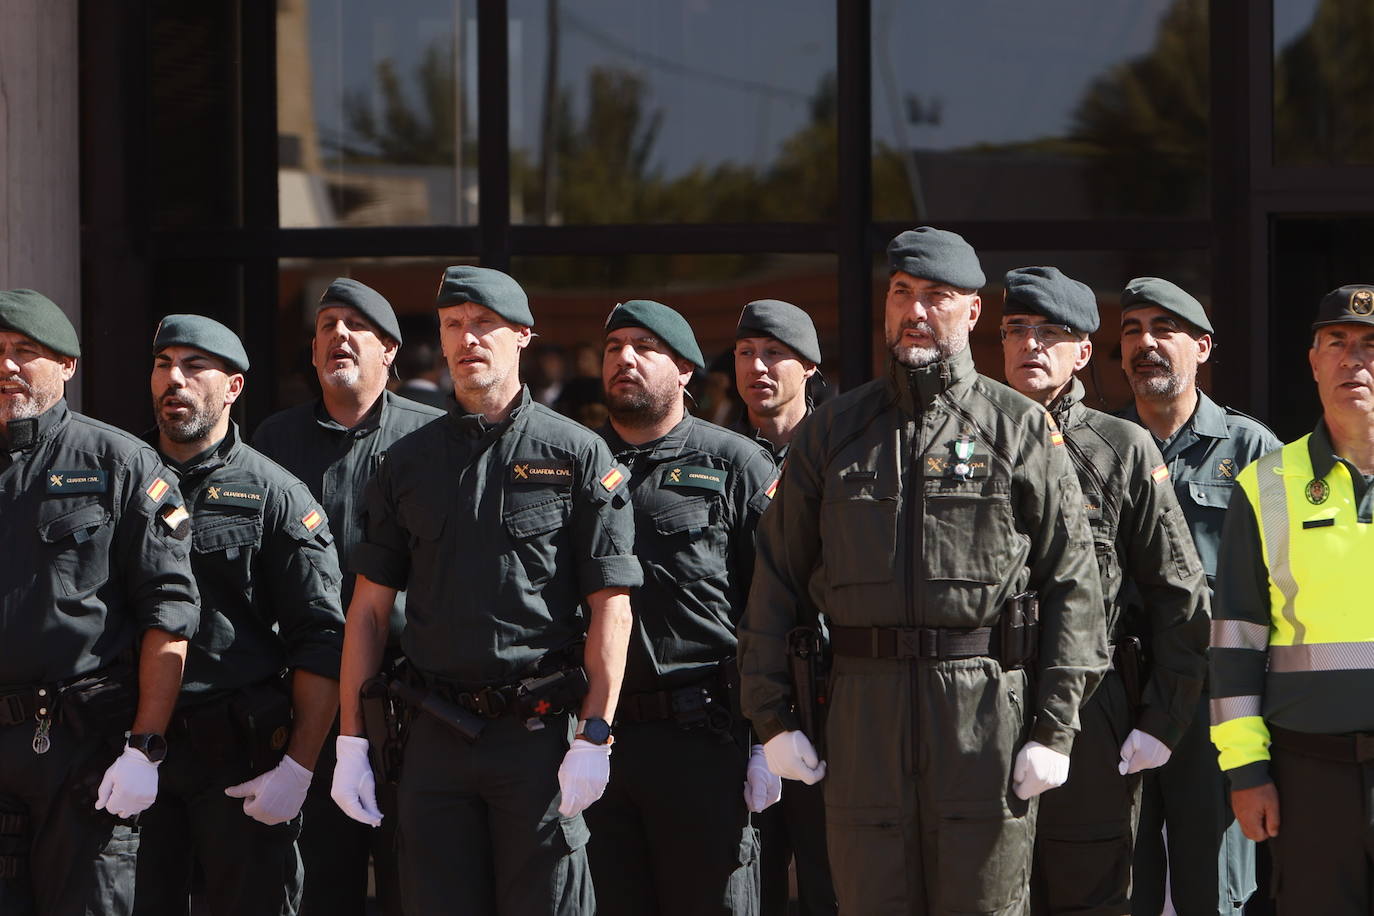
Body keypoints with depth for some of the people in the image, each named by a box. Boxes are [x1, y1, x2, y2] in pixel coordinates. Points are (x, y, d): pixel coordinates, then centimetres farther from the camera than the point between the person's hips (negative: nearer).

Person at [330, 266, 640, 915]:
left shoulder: (578, 456, 2)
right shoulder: (408, 463, 12)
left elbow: (611, 606, -3)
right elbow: (369, 606, 13)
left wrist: (594, 738, -11)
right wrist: (351, 740, 6)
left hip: (538, 733, -3)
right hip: (436, 734, 4)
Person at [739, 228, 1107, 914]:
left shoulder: (1022, 430, 5)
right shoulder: (831, 432, 12)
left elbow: (1072, 582, 1)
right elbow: (777, 580, 12)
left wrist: (1053, 728, -6)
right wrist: (771, 716, 4)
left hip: (989, 709, -2)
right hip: (865, 711, 2)